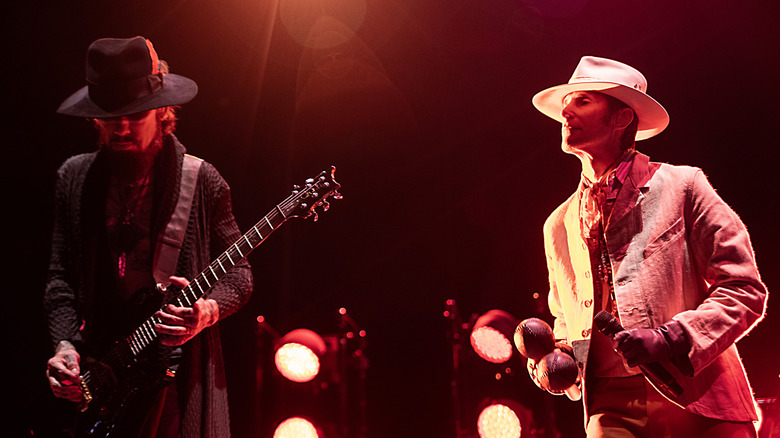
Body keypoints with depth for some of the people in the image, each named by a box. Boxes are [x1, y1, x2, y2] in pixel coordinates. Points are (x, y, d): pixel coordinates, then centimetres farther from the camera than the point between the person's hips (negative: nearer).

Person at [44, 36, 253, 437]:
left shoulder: (201, 181, -2)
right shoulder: (74, 178, 6)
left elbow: (238, 273, 4)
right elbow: (60, 277, 9)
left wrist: (210, 309, -15)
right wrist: (64, 345, -4)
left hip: (178, 377, -2)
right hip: (95, 370, 2)